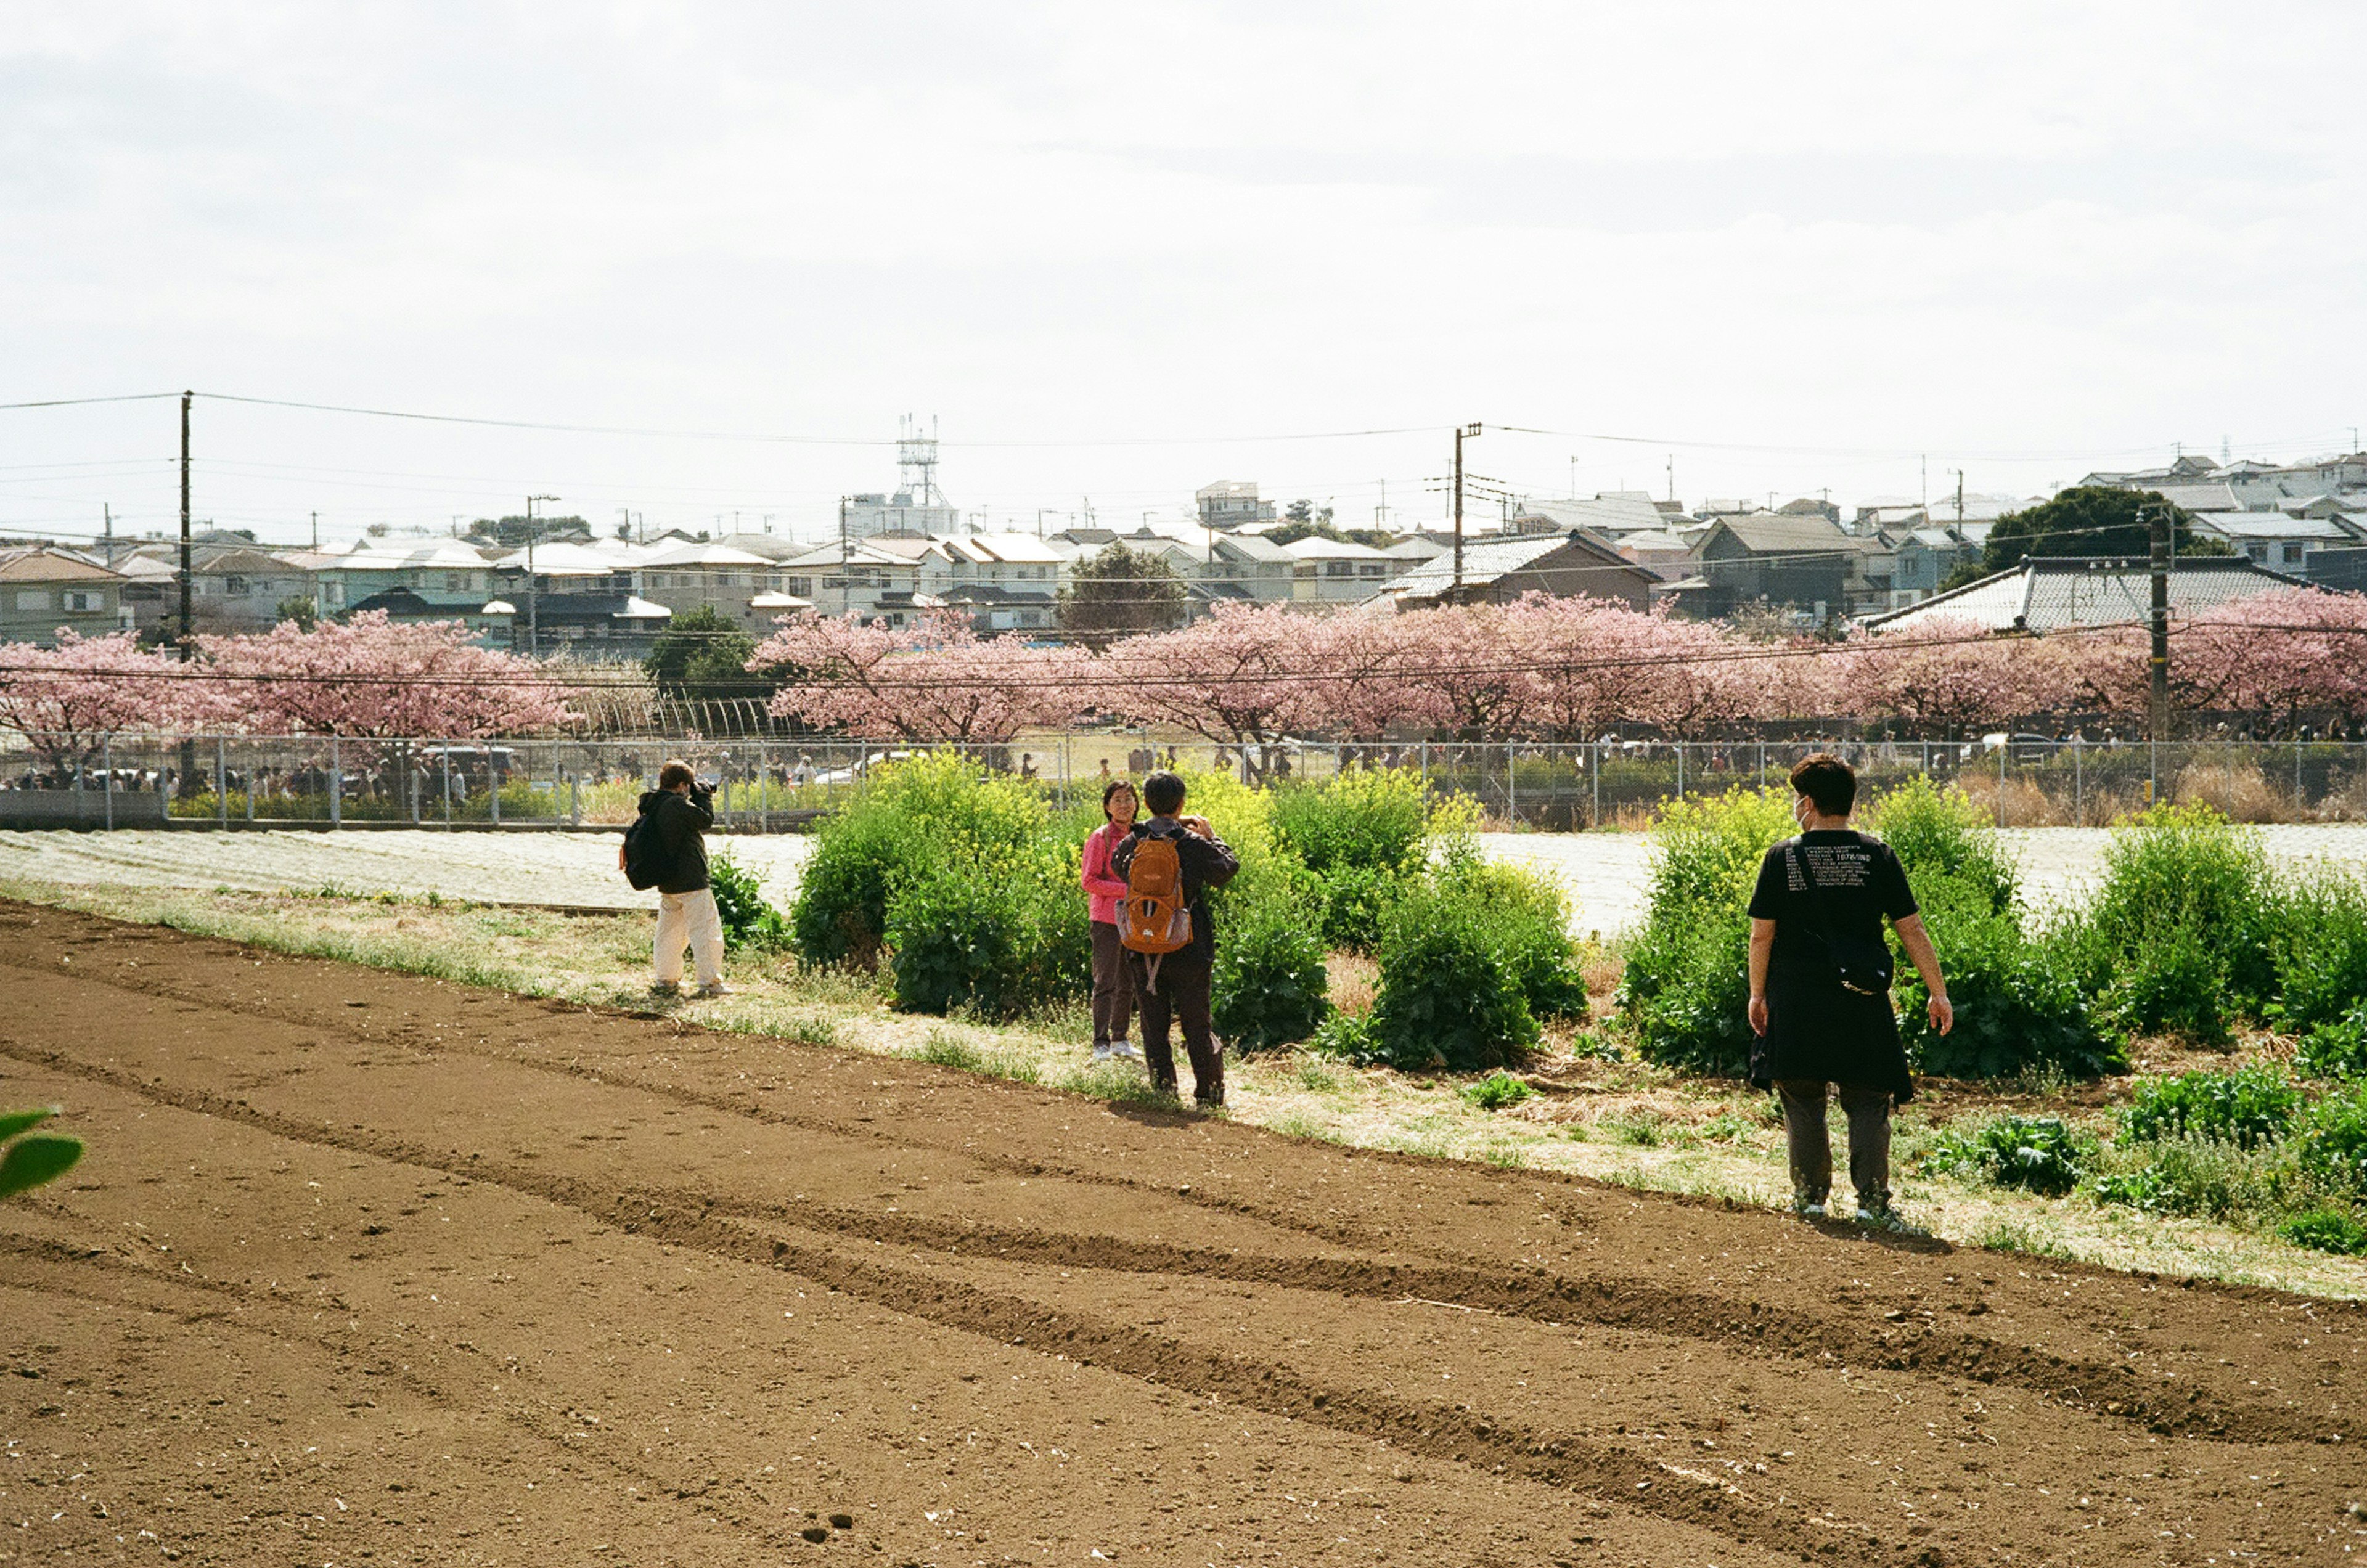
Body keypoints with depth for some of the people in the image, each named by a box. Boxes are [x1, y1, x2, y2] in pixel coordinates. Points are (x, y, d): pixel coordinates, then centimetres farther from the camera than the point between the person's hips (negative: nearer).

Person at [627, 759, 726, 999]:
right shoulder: (676, 804, -19)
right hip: (691, 880, -9)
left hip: (666, 881, 9)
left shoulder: (652, 806, 8)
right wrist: (702, 794, -1)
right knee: (705, 929, -3)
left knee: (670, 931, 16)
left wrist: (698, 796, 10)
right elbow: (706, 820, -13)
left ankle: (666, 981, 20)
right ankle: (710, 982, -4)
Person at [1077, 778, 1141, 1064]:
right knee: (1106, 984, -4)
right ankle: (1100, 1043, 0)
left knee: (1128, 984, 11)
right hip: (1107, 920, -6)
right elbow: (1088, 881, -11)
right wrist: (1125, 890, -18)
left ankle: (1120, 1038, 21)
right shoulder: (1101, 838, -8)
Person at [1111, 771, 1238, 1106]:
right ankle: (1209, 1094, 12)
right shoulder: (1194, 844, -12)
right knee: (1196, 1025, 8)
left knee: (1154, 1028, 9)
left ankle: (1164, 1092, 8)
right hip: (1188, 951, -2)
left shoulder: (1130, 844, -3)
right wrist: (1212, 837, 14)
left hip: (1142, 952, 2)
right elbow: (1226, 870, 0)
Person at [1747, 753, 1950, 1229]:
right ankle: (1872, 1199, -2)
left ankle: (1811, 1195, 13)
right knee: (1868, 1102, 6)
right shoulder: (1876, 855, 0)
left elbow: (1762, 934, -1)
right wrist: (1939, 993, 5)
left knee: (1803, 1101, 11)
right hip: (1861, 1000, 1)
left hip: (1797, 1002, 0)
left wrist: (1758, 994, 10)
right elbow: (1911, 929, 0)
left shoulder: (1783, 857, -3)